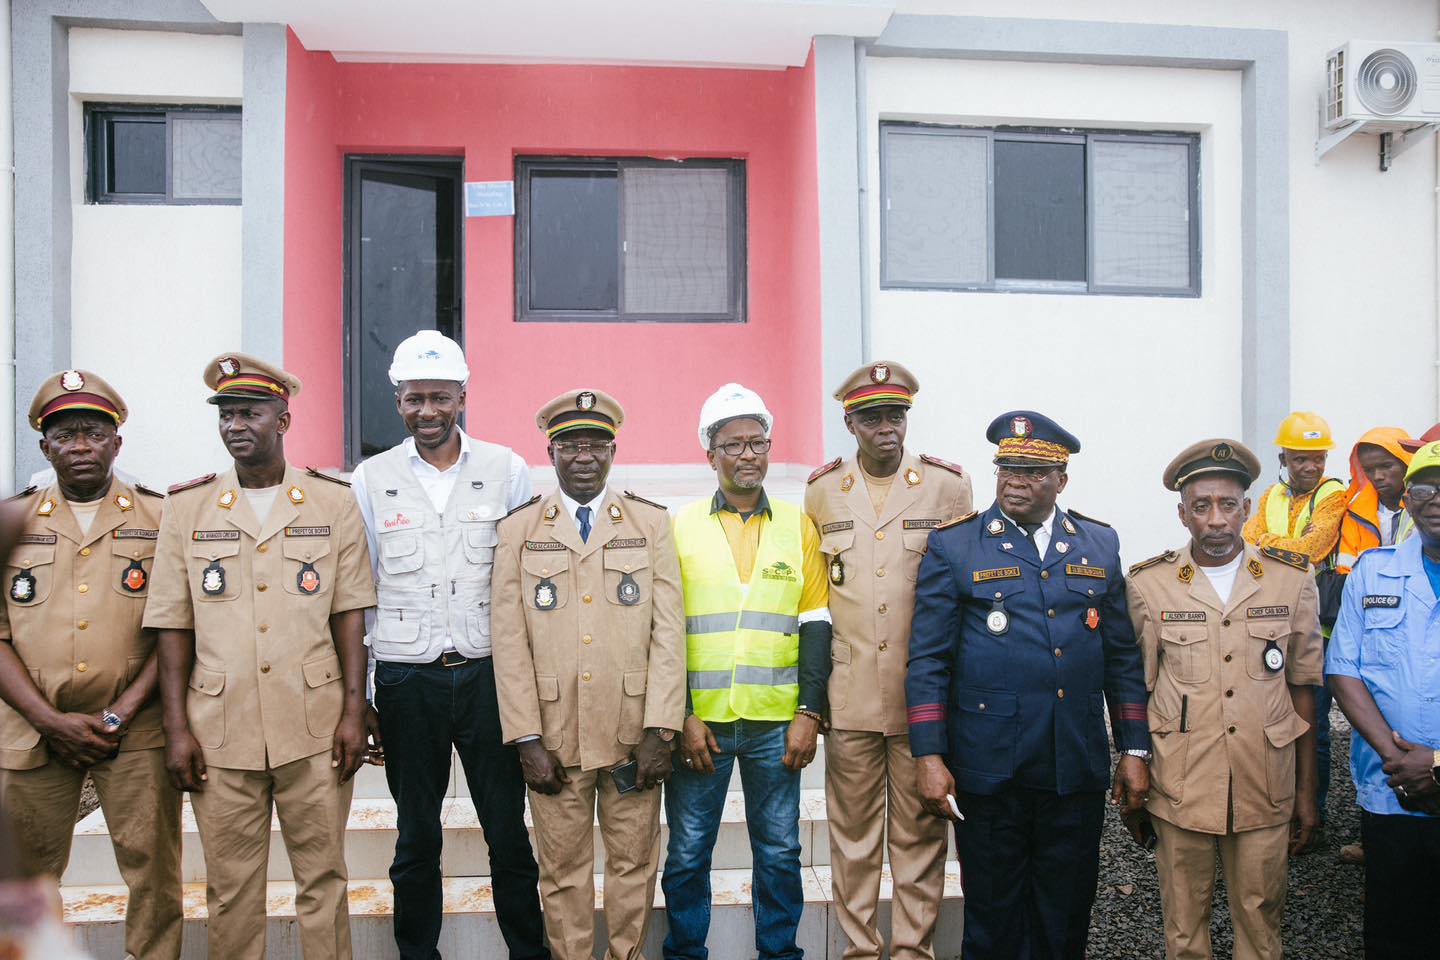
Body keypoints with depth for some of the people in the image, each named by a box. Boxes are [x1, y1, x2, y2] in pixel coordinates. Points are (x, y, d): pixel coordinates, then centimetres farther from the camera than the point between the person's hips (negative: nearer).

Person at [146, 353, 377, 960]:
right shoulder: (187, 506, 4)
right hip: (221, 729, 1)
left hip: (315, 727, -1)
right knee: (230, 887, 11)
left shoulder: (333, 501, 2)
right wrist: (176, 728, -1)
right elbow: (173, 626, 4)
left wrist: (354, 710, -4)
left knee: (323, 878, 9)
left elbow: (349, 613, 2)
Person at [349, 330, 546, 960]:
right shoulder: (370, 480, 5)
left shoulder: (507, 470, 3)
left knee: (510, 836, 5)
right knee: (416, 839, 13)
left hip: (489, 675, -1)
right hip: (406, 681, 1)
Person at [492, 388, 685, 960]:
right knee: (562, 871, 9)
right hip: (553, 737, 0)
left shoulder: (652, 524, 5)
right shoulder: (518, 530, 4)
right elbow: (510, 642, 0)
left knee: (635, 864, 10)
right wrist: (526, 739, -7)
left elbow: (669, 632, -1)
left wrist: (660, 731, -8)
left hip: (633, 734, 1)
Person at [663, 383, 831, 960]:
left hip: (777, 723, 1)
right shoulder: (679, 528, 2)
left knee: (779, 853, 11)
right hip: (698, 722, -1)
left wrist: (810, 713, -4)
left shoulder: (798, 527, 5)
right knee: (687, 854, 9)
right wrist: (681, 717, -7)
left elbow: (815, 625, 4)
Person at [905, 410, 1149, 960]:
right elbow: (927, 660, -5)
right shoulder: (953, 546, -3)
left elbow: (1123, 656, 10)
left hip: (1077, 770, 3)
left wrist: (1135, 750, 6)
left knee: (1067, 915, 14)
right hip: (989, 768, -3)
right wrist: (928, 756, -10)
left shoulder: (1100, 543, 8)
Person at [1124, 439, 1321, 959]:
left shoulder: (1292, 580, 1)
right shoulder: (1148, 585, -3)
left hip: (1266, 788, 1)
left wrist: (1306, 792, 7)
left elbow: (1302, 689, 6)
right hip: (1179, 789, -1)